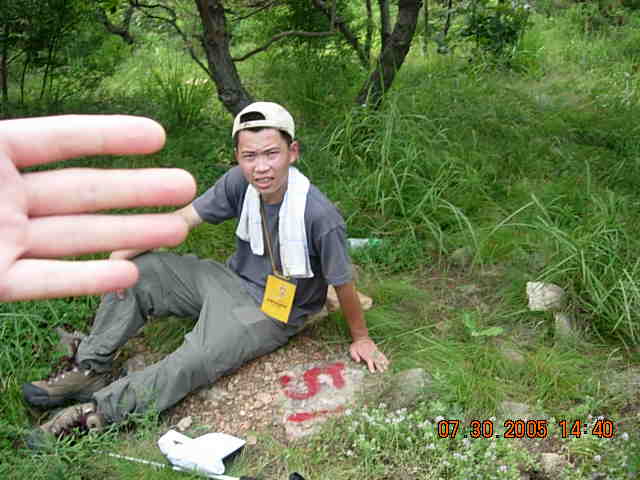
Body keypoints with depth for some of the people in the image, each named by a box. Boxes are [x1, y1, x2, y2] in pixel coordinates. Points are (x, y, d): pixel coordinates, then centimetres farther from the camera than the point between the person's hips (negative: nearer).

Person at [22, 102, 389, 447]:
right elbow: (184, 218, -8)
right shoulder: (240, 182, -14)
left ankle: (97, 411, -16)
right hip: (231, 280, 6)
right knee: (137, 271, -2)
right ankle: (90, 369, 5)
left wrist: (361, 339, -4)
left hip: (269, 312, -6)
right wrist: (124, 252, -18)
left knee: (194, 363, -29)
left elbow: (344, 284, -18)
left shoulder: (320, 216, -30)